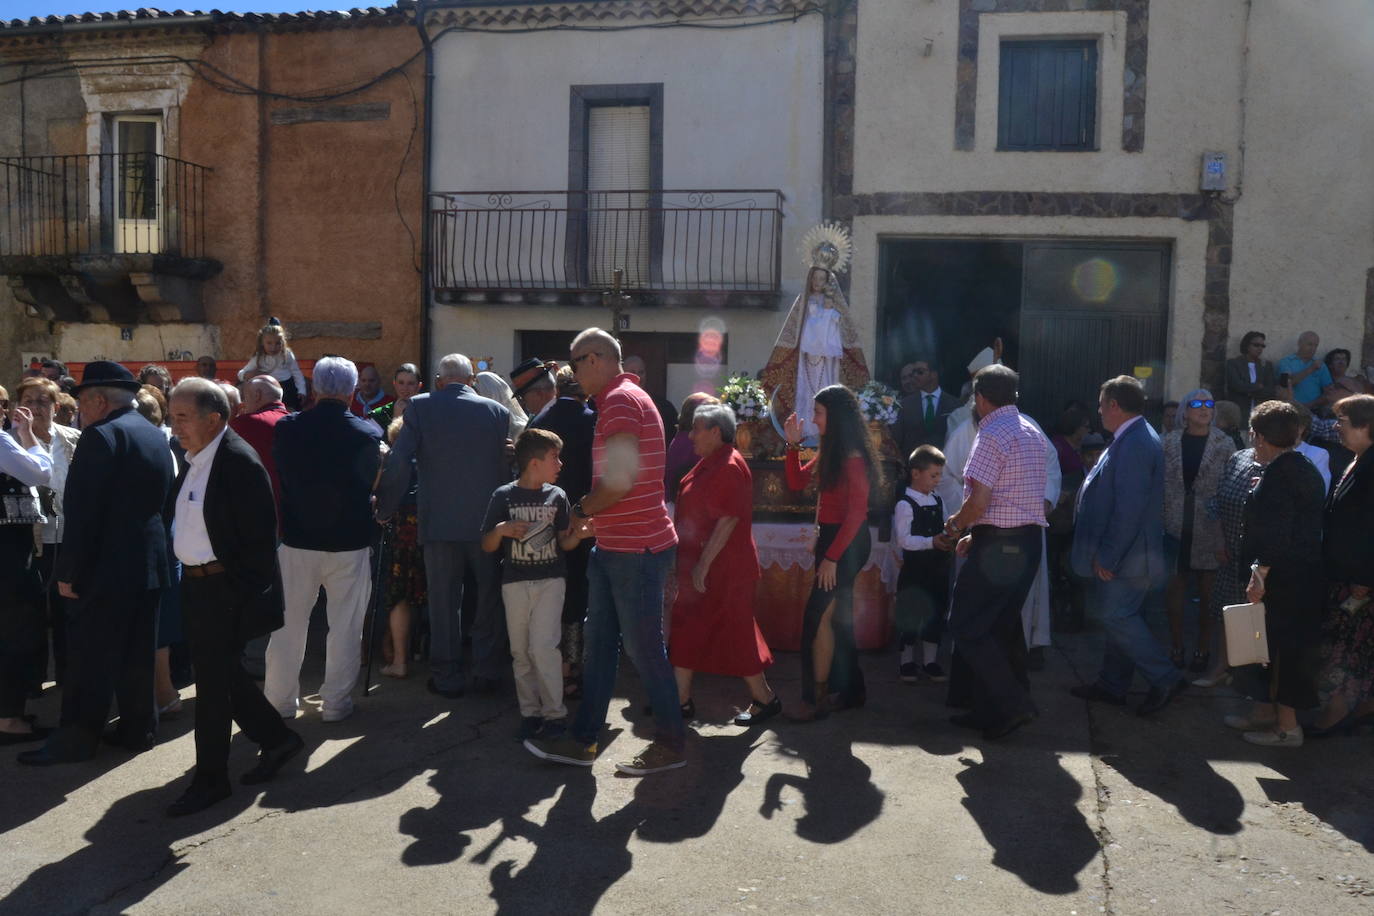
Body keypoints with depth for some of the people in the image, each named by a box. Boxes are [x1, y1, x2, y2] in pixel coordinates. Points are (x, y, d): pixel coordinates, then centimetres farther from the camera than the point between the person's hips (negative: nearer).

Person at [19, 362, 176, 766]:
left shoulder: (101, 435, -14)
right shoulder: (156, 436, 12)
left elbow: (81, 510, -17)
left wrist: (68, 571, -14)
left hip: (107, 566, -8)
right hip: (150, 563, 8)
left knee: (89, 656, 1)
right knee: (137, 653, 14)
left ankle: (76, 739, 7)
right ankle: (138, 728, 20)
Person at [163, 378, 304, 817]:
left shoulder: (239, 461, -18)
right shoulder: (195, 460, 10)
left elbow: (259, 536, -20)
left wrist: (246, 597, -20)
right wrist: (188, 579, 12)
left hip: (226, 590, -9)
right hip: (198, 586, 9)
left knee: (213, 682, 1)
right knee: (222, 674, 17)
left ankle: (209, 779, 16)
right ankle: (276, 739, 34)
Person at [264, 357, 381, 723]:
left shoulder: (287, 428, -8)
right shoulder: (366, 434, -12)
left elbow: (280, 477, 6)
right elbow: (371, 485, 1)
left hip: (297, 541, 2)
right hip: (349, 543, -1)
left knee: (288, 625, 14)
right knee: (345, 627, 9)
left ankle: (280, 700, 23)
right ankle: (335, 703, 16)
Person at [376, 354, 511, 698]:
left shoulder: (420, 407, -3)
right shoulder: (498, 412, 1)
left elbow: (398, 463, -7)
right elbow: (508, 466, 4)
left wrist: (386, 508, 4)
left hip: (439, 521, -1)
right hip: (487, 520, 1)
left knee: (443, 603, 9)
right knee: (489, 598, 13)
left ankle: (447, 678, 15)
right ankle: (488, 674, 19)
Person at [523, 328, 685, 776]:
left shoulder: (621, 399, -15)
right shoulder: (621, 398, 18)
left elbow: (620, 479, -24)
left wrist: (582, 510, -9)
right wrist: (591, 512, 13)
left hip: (636, 546, -10)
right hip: (614, 546, 10)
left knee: (643, 647, 0)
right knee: (598, 644, 13)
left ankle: (671, 743, 13)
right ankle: (583, 739, 22)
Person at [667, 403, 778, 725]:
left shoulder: (729, 466, -18)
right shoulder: (711, 463, 13)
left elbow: (729, 520, -24)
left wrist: (703, 565, -23)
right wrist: (690, 562, 20)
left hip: (722, 569, -10)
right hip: (701, 564, 10)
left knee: (733, 633, -1)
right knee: (686, 630, 11)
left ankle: (764, 699, 14)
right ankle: (682, 700, 19)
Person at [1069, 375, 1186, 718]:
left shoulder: (1134, 444, -21)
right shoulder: (1135, 438, 12)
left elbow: (1129, 508, -25)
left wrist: (1107, 557, -21)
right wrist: (1106, 553, 19)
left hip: (1125, 556, -10)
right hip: (1123, 553, 10)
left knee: (1117, 617, -5)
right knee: (1122, 617, 15)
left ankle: (1165, 680, 2)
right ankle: (1111, 685, 24)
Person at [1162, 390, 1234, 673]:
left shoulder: (1224, 444, 0)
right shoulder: (1170, 442, 3)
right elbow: (1160, 482, 6)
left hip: (1210, 530, -1)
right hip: (1175, 527, 1)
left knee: (1207, 592, 6)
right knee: (1174, 589, 5)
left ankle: (1203, 649, 20)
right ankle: (1177, 647, 19)